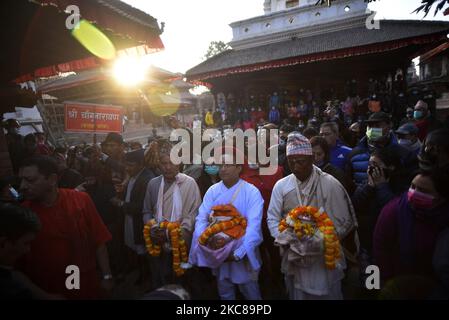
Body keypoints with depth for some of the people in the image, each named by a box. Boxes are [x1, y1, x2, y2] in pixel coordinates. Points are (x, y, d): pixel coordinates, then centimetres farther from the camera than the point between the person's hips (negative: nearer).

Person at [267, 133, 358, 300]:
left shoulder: (330, 184, -12)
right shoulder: (281, 185, -4)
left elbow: (343, 223, -10)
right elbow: (272, 218, 0)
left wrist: (318, 243, -18)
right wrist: (285, 241, -15)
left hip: (324, 261, -3)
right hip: (294, 260, 3)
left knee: (326, 295, 16)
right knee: (296, 295, 21)